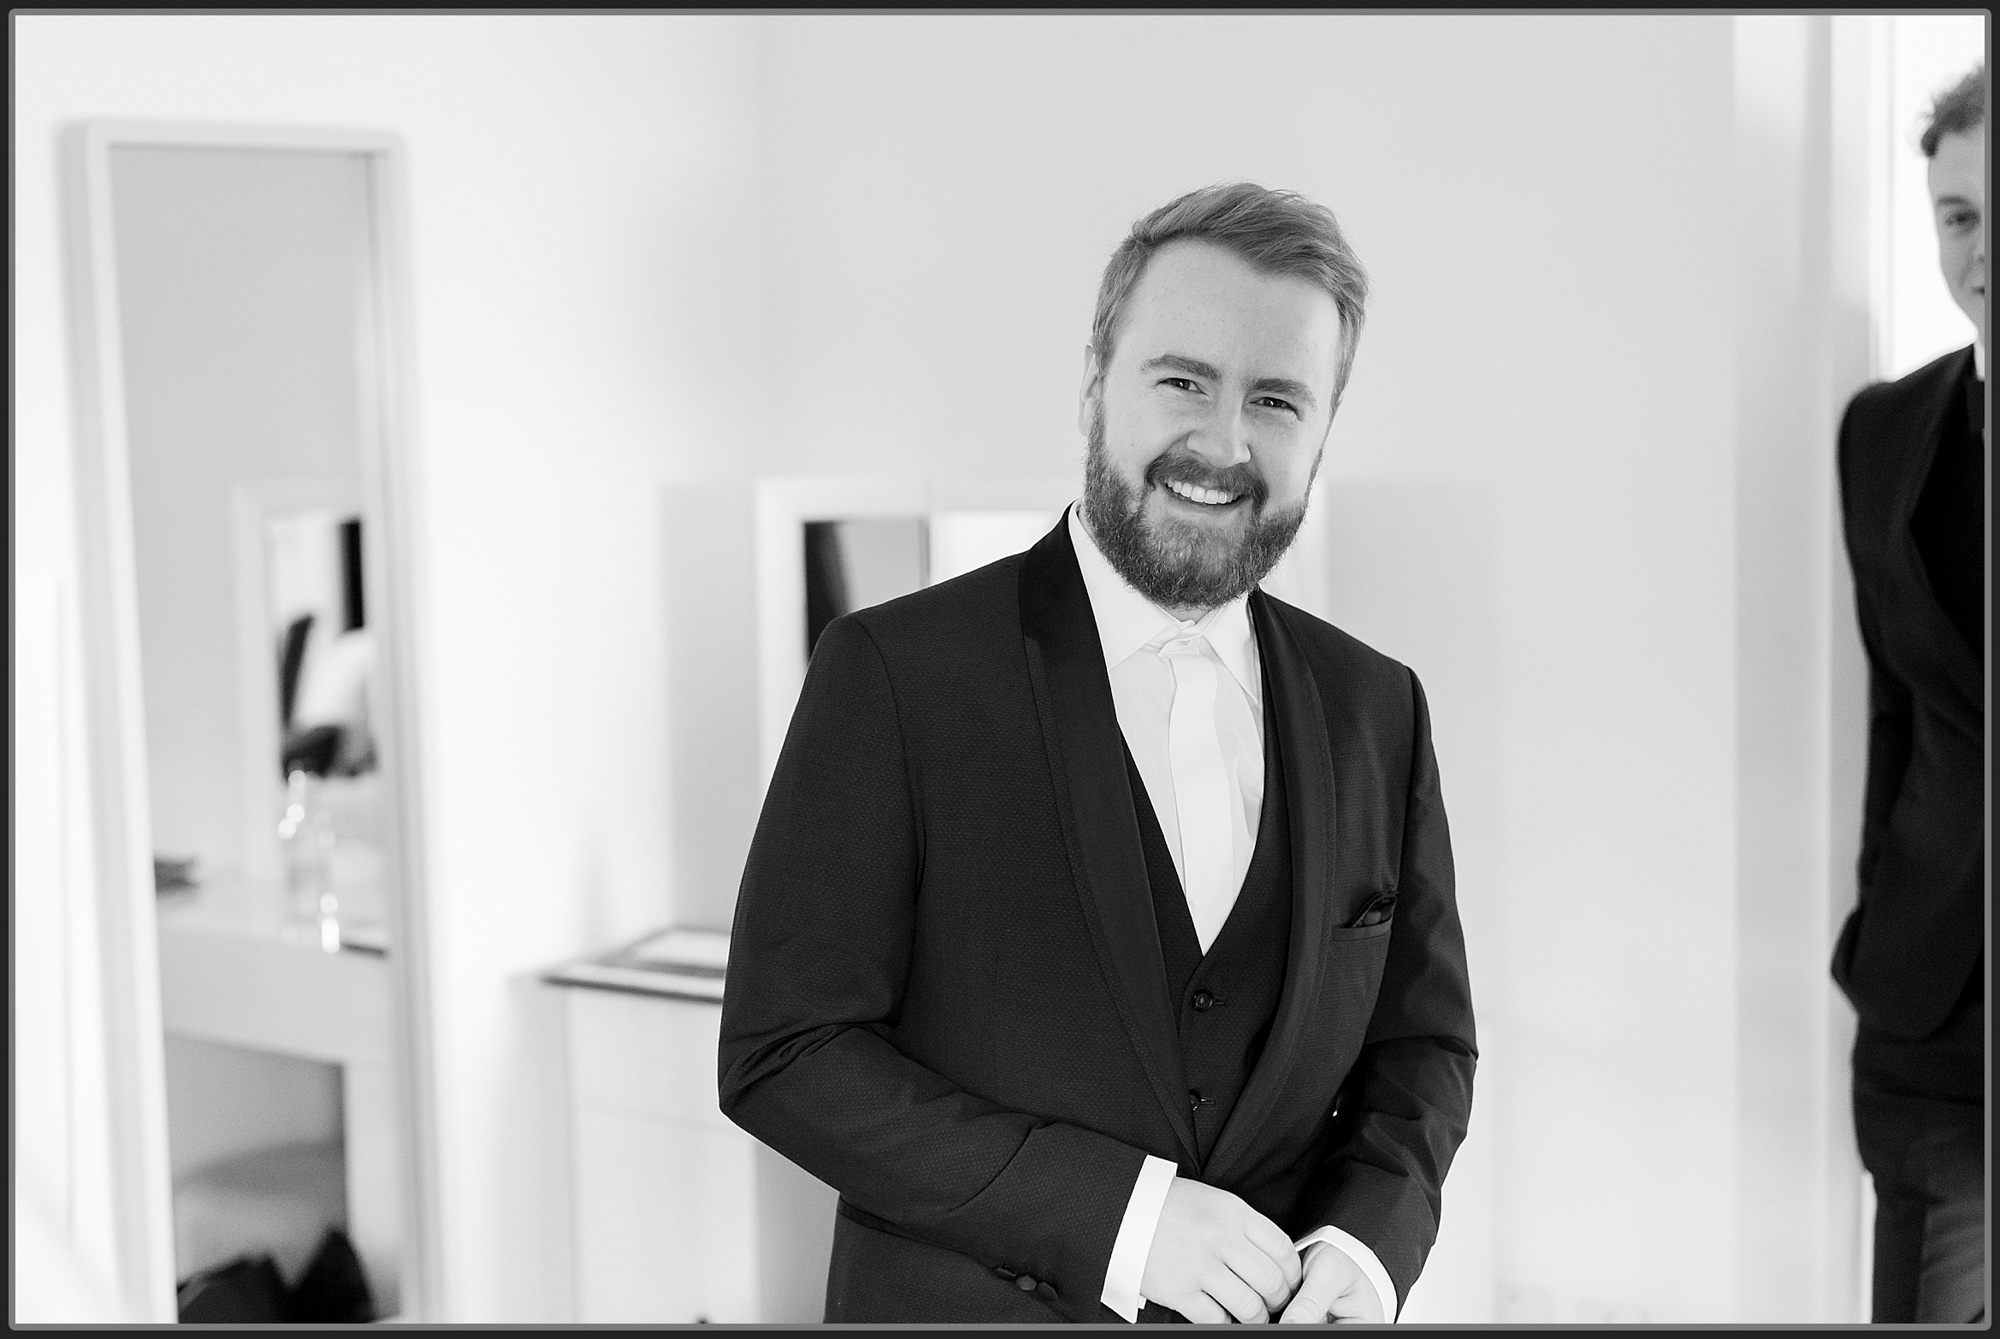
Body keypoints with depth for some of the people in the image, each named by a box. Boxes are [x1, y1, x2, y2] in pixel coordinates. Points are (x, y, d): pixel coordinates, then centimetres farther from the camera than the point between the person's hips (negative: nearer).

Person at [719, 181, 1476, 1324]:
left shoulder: (1378, 710, -1)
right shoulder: (894, 673, -14)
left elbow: (1424, 1041, 6)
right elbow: (783, 1053, -16)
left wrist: (1367, 1244, -13)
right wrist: (1115, 1213, -22)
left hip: (1277, 1304, 4)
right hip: (966, 1306, -3)